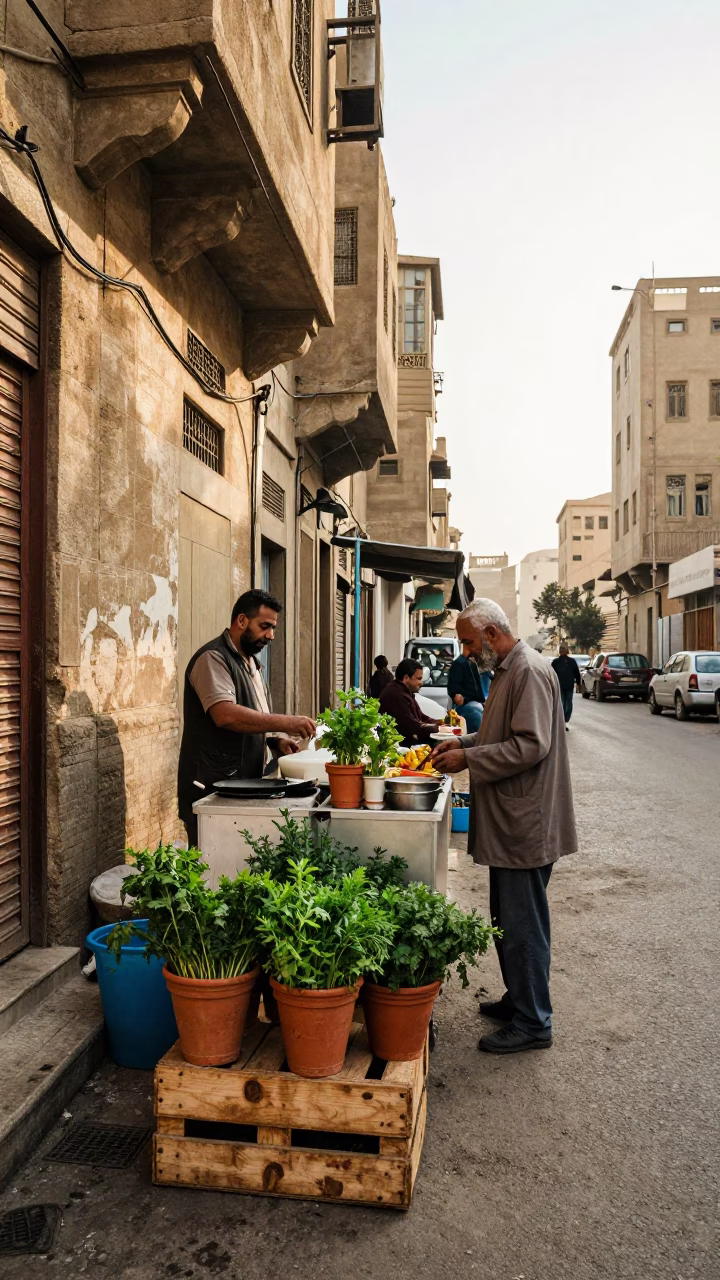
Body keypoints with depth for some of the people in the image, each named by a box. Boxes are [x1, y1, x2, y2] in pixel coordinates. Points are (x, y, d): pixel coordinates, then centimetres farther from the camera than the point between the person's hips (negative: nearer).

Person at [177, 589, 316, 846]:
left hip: (243, 784, 9)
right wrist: (285, 723, -26)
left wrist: (275, 741, 6)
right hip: (212, 790, -9)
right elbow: (226, 715, -27)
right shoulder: (213, 658, -12)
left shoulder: (250, 661, 18)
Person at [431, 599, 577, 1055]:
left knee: (522, 924, 0)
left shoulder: (530, 671, -18)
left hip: (526, 826, -10)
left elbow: (531, 745, -25)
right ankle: (518, 1000, 34)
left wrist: (468, 758, -19)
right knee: (507, 919, 19)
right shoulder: (508, 670, 14)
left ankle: (533, 1023, 13)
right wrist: (464, 742, 10)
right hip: (510, 822, 10)